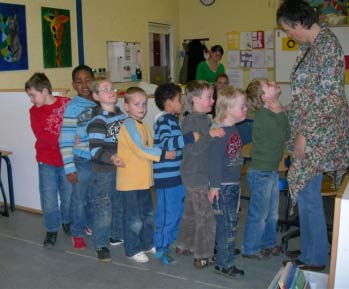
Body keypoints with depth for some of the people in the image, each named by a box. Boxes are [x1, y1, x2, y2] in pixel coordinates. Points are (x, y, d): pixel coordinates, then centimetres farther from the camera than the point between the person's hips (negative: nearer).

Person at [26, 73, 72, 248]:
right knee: (49, 198, 4)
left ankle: (67, 222, 37)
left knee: (68, 194, 14)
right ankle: (52, 230, 21)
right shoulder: (34, 111, -2)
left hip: (66, 159, 0)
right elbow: (41, 136, -14)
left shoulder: (67, 104, -7)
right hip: (47, 161, 1)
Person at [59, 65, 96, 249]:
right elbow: (65, 140, -13)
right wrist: (69, 168, -15)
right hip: (82, 161, -4)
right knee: (79, 199, 8)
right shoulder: (72, 107, -12)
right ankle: (77, 233, 26)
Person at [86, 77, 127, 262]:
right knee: (103, 206, 0)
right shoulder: (98, 120, -16)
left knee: (121, 204, 19)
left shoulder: (122, 114, 6)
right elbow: (95, 149, -23)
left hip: (122, 168, 7)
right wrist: (111, 158, -37)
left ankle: (117, 235, 38)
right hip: (103, 171, -7)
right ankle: (101, 244, 13)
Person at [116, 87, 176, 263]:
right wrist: (164, 154, -17)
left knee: (147, 214, 20)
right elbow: (140, 150, -21)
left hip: (143, 179, 9)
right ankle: (133, 249, 17)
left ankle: (147, 244, 35)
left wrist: (163, 154, 2)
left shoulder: (141, 125, 13)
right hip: (130, 181, -9)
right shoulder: (129, 124, -16)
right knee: (134, 218, 3)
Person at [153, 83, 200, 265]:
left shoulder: (173, 119, 15)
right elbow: (166, 143, -31)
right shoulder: (164, 121, -17)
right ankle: (161, 248, 12)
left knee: (177, 210, 19)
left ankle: (172, 240, 35)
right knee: (168, 214, -1)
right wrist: (190, 137, -33)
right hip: (167, 177, -10)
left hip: (176, 175, 10)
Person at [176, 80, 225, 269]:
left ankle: (184, 245, 34)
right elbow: (193, 148, -27)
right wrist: (210, 135, -34)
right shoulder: (190, 121, -17)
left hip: (202, 174, 9)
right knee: (206, 217, -2)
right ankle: (202, 256, 9)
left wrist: (217, 134, 11)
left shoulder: (206, 119, 12)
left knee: (191, 212, 20)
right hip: (197, 177, -9)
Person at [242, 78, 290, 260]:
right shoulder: (263, 116, -23)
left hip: (272, 170, 9)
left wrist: (282, 113, 0)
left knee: (272, 213, 22)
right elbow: (284, 136, -22)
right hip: (260, 172, -9)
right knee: (259, 214, 5)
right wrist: (281, 113, -13)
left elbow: (286, 135, 6)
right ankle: (250, 249, 22)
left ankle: (269, 243, 40)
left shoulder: (274, 113, 6)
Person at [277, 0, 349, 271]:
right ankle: (309, 252, 28)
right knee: (305, 192, 14)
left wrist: (305, 134, -19)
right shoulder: (311, 45, 12)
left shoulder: (327, 45, -16)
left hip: (318, 133, -9)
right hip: (307, 131, 9)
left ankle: (315, 259, 14)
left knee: (307, 194, -2)